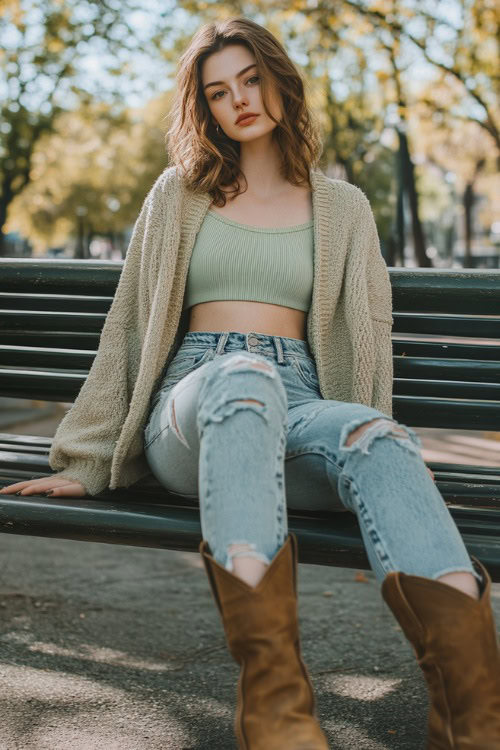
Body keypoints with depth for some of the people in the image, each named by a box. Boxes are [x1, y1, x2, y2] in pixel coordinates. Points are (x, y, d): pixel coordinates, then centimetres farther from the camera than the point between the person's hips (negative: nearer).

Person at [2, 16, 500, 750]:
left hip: (299, 404, 1)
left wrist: (368, 449, 2)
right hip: (189, 407, -1)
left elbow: (368, 339, 16)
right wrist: (85, 463, 11)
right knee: (245, 380, -41)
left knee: (383, 439, -37)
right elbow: (129, 328, 15)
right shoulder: (179, 194, 18)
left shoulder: (343, 208, 19)